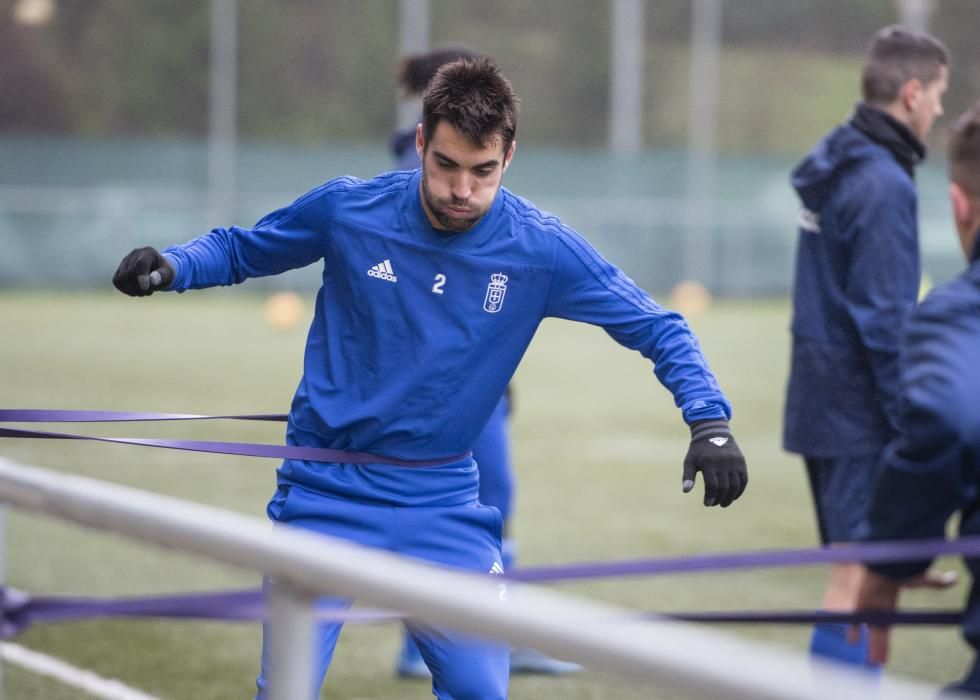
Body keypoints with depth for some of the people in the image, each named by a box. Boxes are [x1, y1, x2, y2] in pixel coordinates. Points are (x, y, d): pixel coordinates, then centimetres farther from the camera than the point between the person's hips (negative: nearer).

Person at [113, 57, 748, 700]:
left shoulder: (542, 250, -11)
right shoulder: (348, 210, -10)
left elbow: (658, 329, -3)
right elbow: (238, 249, 7)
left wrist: (710, 420, -17)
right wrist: (171, 267, -13)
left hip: (444, 504, 1)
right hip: (325, 494, -1)